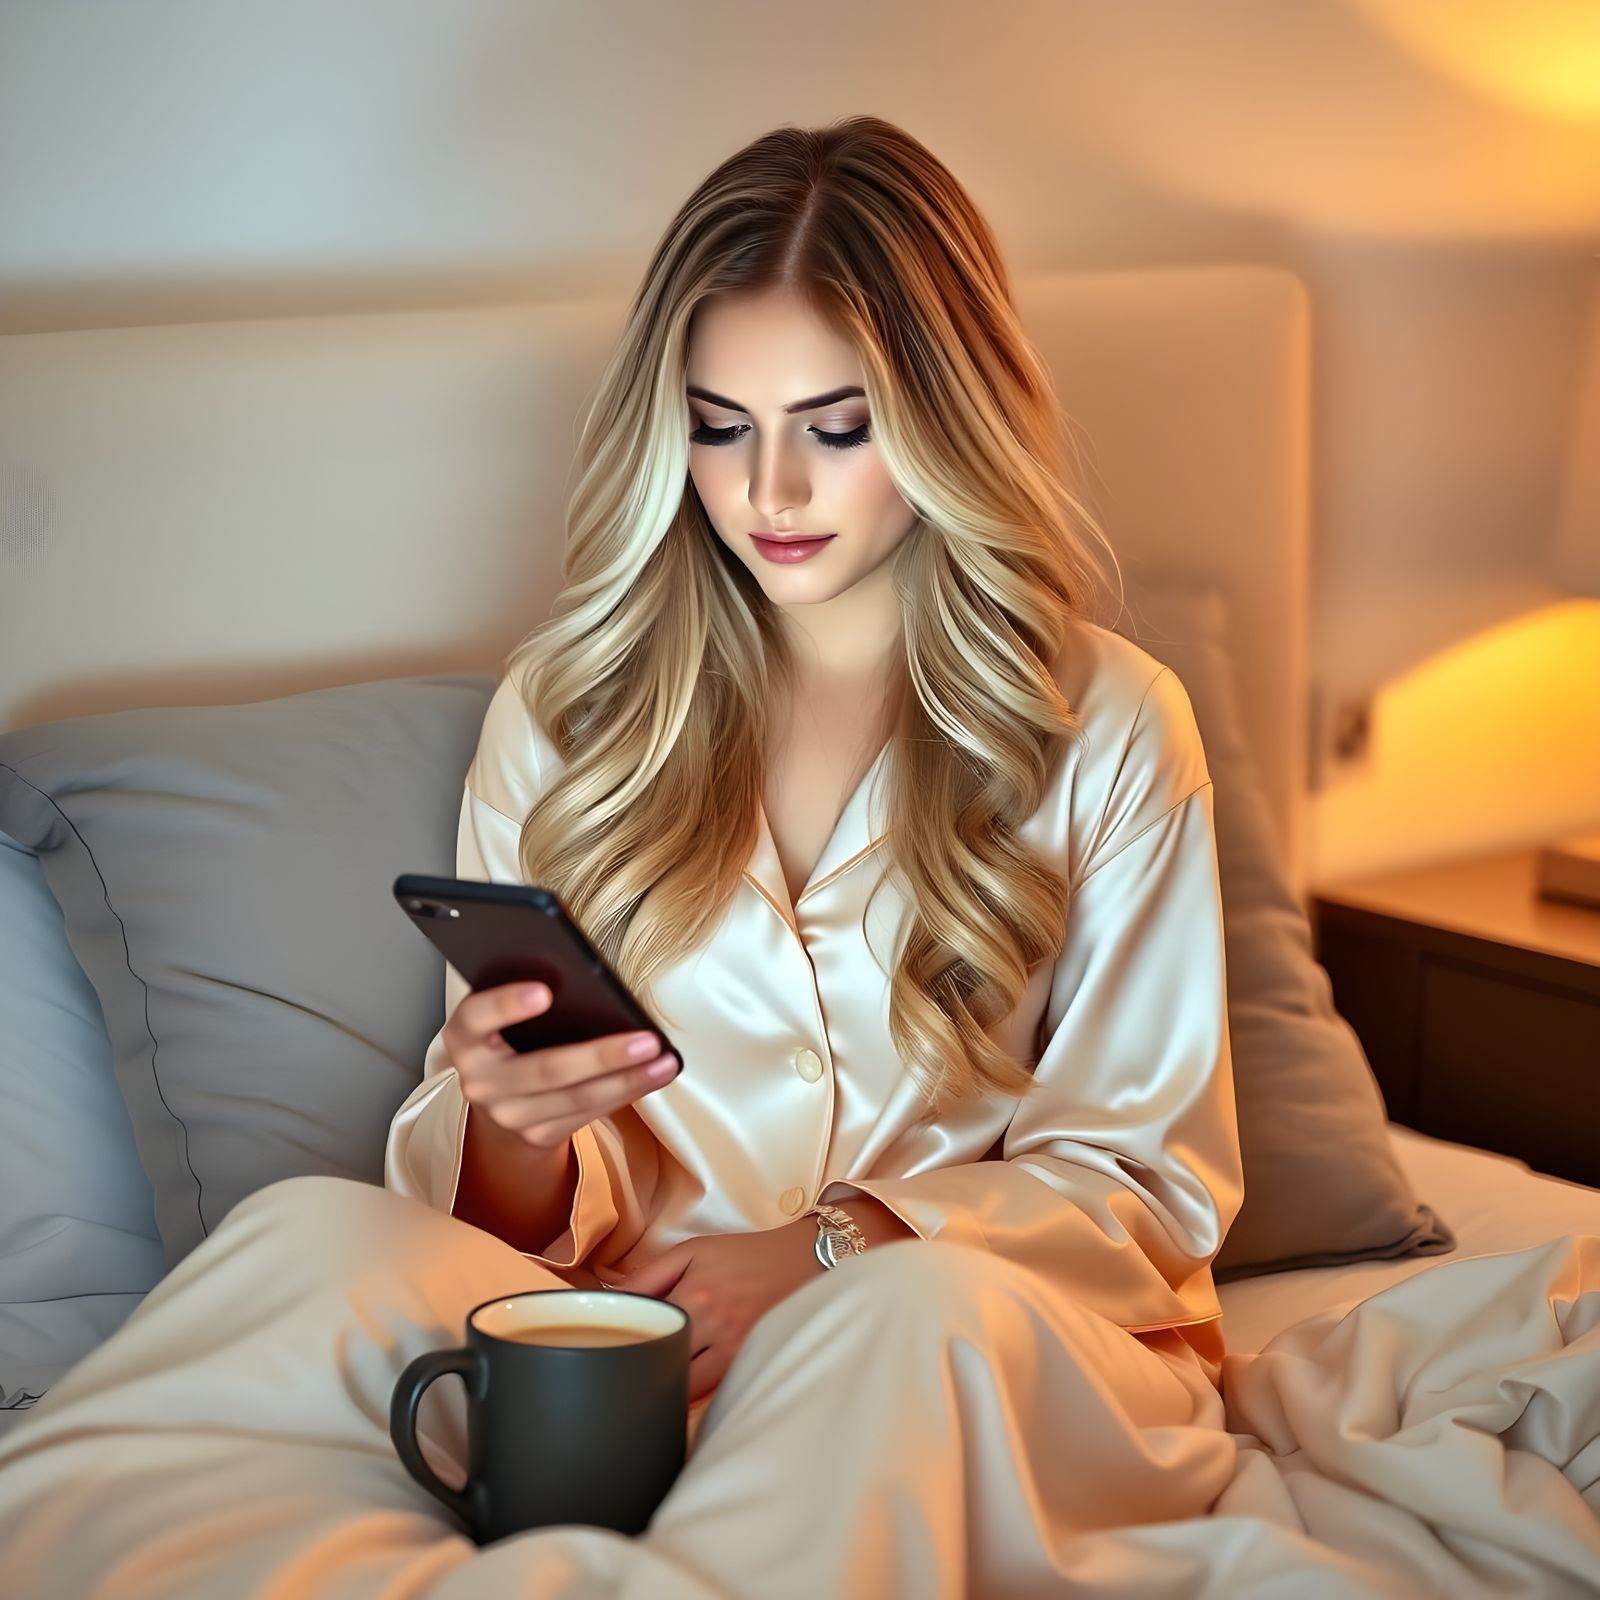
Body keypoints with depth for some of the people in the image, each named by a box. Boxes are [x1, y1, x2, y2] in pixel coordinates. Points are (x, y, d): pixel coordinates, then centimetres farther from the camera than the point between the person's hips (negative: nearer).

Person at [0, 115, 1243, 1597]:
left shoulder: (1104, 726, 6)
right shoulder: (568, 710, 11)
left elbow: (1147, 1176, 5)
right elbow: (526, 1230, 10)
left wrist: (836, 1252, -13)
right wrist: (516, 1137, -17)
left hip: (1004, 1353, -1)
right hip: (631, 1342, 1)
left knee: (924, 1310, -39)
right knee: (311, 1235, -29)